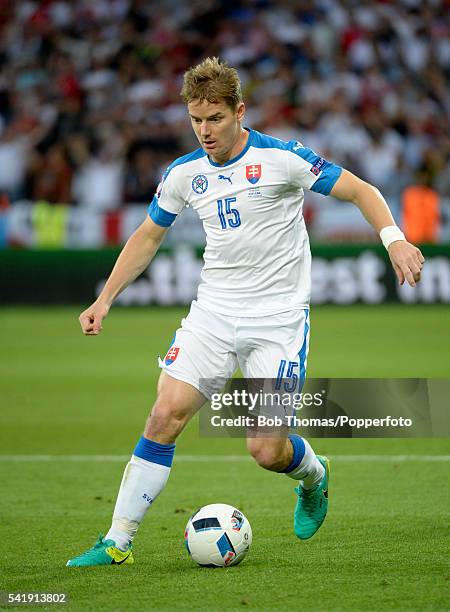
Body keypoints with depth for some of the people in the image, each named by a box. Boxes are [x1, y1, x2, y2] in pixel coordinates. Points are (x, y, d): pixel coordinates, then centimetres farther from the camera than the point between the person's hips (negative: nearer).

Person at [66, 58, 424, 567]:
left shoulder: (281, 158, -10)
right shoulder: (183, 174, 4)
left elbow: (359, 190, -5)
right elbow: (148, 236, 19)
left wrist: (394, 239, -22)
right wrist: (104, 300, 12)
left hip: (279, 318, -4)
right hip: (213, 313, 4)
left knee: (266, 451, -7)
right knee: (165, 416, -13)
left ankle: (313, 476, 30)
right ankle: (118, 541, -8)